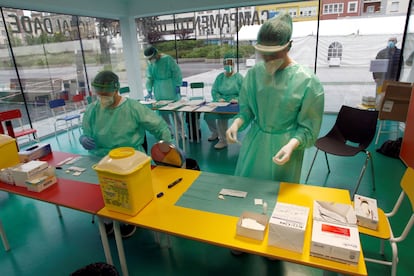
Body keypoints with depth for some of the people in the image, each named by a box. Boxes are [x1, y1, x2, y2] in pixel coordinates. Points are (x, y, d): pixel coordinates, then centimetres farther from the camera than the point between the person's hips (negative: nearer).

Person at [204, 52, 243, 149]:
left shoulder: (238, 77, 1)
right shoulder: (220, 77, 13)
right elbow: (214, 90, 8)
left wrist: (237, 99, -24)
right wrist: (218, 98, -12)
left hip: (233, 104, -5)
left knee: (222, 115, -33)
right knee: (207, 114, -18)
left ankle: (223, 140, -17)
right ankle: (215, 132, 12)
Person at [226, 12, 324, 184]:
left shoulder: (307, 82, -16)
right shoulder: (254, 73, -6)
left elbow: (307, 126, -10)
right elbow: (247, 109, 3)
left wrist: (291, 145, -28)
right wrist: (236, 123, -16)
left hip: (285, 145, -3)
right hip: (254, 141, 4)